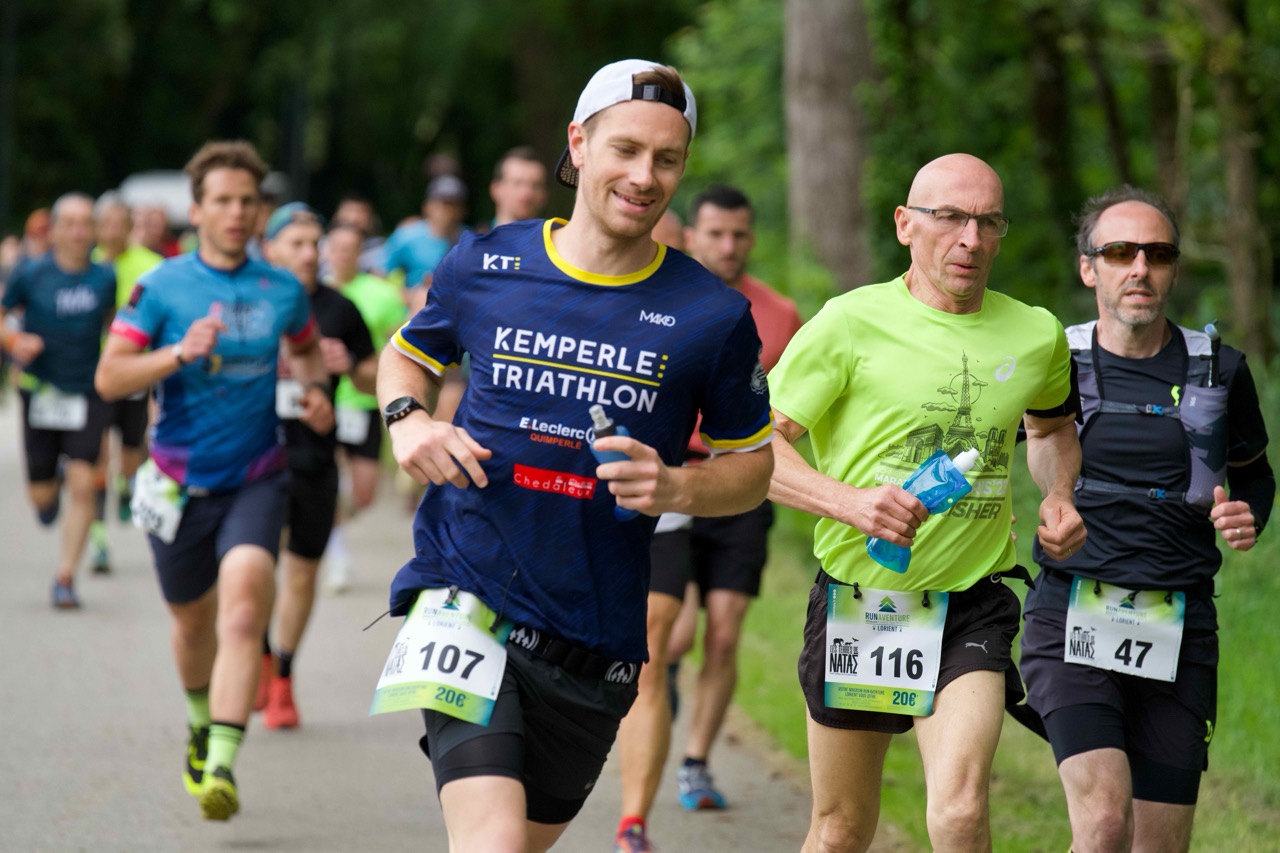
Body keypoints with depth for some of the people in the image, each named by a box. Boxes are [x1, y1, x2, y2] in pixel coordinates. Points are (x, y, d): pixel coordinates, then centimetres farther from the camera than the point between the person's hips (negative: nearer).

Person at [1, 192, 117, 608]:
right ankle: (55, 480, 43)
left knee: (82, 485, -13)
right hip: (41, 394, 0)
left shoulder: (104, 278, 1)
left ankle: (65, 578, -5)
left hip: (88, 397, 0)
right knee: (41, 495, 5)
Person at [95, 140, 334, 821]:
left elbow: (307, 349, 25)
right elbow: (109, 378, -10)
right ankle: (202, 722, 48)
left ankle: (220, 767, -28)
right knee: (193, 620, 16)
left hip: (255, 480, 0)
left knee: (243, 607, -23)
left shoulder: (283, 291, 3)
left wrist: (316, 390, 3)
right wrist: (180, 353, -24)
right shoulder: (161, 287, -4)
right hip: (179, 482, 0)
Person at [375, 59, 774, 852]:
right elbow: (409, 353, 21)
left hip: (597, 633, 2)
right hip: (467, 593, -2)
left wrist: (674, 487, -12)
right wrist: (407, 420, -2)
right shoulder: (484, 265, 1)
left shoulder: (714, 316, -1)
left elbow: (751, 465, 9)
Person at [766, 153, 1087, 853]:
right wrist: (850, 501, -24)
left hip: (973, 609, 1)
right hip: (856, 601, -1)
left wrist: (1059, 495, 5)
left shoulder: (1036, 336, 3)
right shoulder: (852, 322, -8)